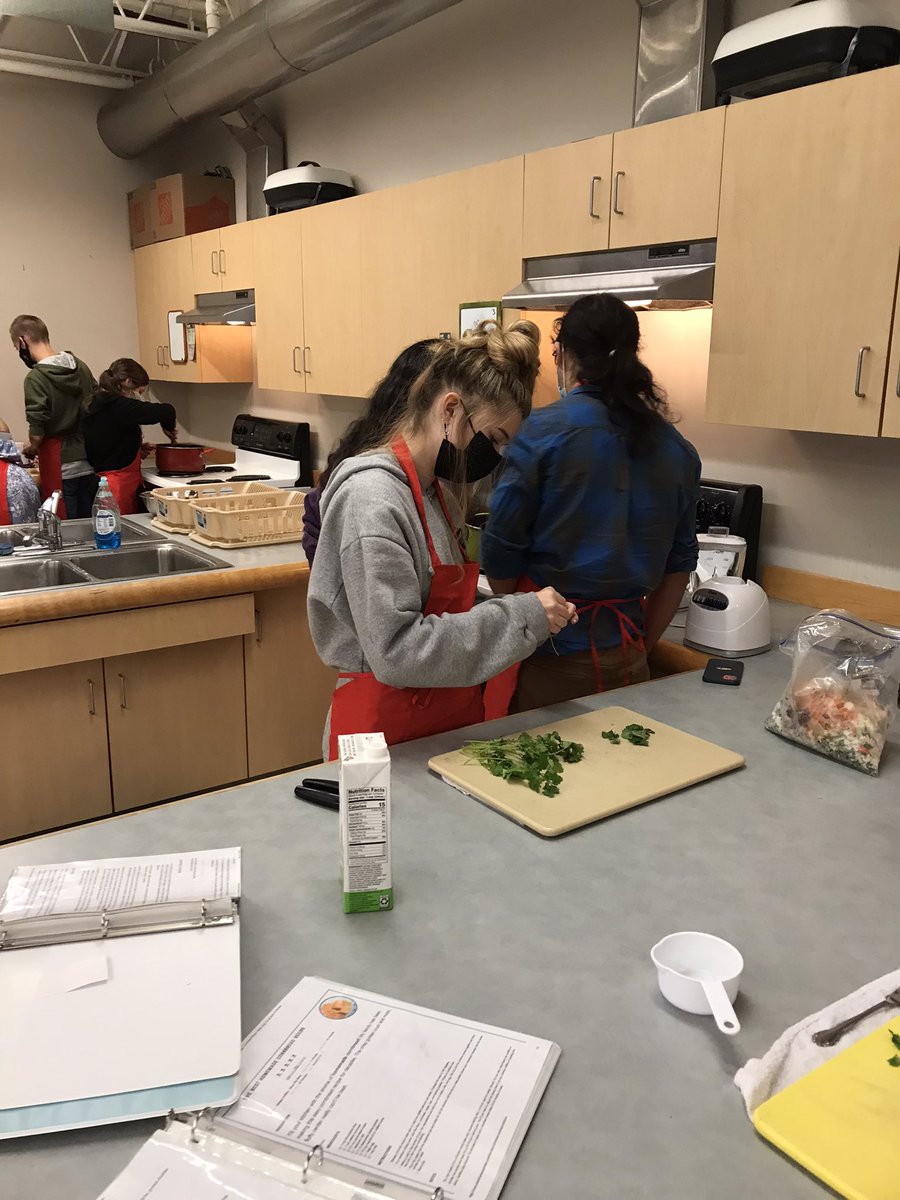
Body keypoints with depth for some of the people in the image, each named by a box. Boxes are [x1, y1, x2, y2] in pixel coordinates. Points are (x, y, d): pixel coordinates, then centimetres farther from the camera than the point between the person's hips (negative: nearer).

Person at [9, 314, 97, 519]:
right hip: (89, 463, 6)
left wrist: (31, 448, 6)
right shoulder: (81, 366, 5)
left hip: (61, 468, -6)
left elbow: (37, 431, -14)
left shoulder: (36, 377, -13)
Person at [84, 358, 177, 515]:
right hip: (119, 486, -9)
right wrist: (168, 427, 0)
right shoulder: (117, 406, -14)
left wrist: (136, 450, 16)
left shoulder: (96, 405, 13)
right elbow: (166, 411, -21)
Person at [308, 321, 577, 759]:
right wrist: (521, 616, -21)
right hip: (386, 727, -8)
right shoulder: (372, 496, -20)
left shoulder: (439, 489, 8)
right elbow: (396, 650, -25)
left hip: (451, 720, 8)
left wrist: (536, 613, 0)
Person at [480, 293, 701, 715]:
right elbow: (679, 565, 9)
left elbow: (499, 555, -9)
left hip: (549, 660, -4)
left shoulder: (543, 432, -13)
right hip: (625, 659, 5)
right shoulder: (676, 448, 3)